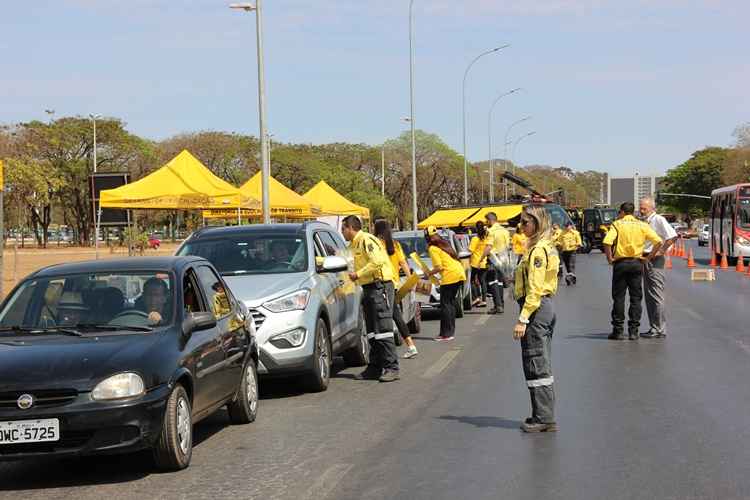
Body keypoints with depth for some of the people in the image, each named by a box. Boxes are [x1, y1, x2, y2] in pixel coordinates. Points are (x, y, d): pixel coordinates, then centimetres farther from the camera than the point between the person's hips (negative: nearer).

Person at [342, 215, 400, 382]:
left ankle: (392, 368, -12)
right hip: (369, 289, 11)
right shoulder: (356, 244, 20)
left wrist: (358, 274, -18)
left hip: (380, 287, -11)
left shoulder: (367, 240, -12)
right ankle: (375, 368, 15)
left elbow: (377, 262, -23)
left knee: (383, 329, -12)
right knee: (372, 331, 10)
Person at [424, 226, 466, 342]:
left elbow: (439, 267, -13)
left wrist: (428, 274, 3)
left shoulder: (432, 248, -6)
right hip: (460, 274, 8)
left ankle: (446, 334, -3)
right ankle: (451, 331, 19)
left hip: (450, 276, -8)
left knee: (445, 304, -2)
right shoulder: (444, 244, 19)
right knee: (451, 303, 16)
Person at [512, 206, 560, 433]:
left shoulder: (538, 250, -16)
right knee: (542, 365, 14)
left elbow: (534, 289, -21)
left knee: (536, 366, -4)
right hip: (547, 306, 10)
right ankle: (545, 416, 20)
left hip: (536, 308, -10)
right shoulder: (547, 247, 15)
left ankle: (543, 418, 0)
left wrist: (522, 319, -22)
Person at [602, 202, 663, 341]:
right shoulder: (642, 225, 6)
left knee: (619, 297, 4)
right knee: (636, 298, 7)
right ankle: (633, 331, 4)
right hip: (637, 263, 2)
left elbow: (607, 242, -18)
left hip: (620, 263, -2)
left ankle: (618, 330, 5)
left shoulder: (617, 224, -3)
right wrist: (649, 258, 4)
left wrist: (609, 258, -6)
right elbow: (658, 242, -2)